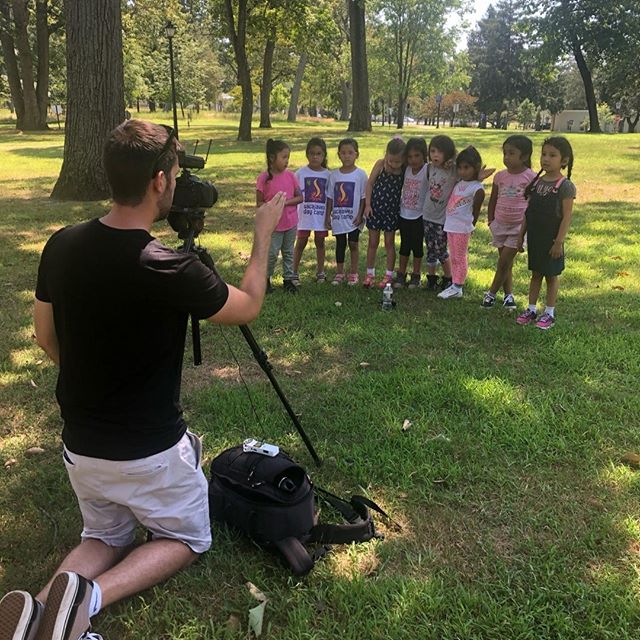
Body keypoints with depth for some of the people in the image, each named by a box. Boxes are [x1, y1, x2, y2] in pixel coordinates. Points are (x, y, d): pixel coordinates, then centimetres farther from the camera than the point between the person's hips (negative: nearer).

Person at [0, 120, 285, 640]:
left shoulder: (61, 246, -8)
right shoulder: (168, 268, -26)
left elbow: (46, 338, 5)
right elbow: (247, 308, -8)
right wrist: (264, 233, 3)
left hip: (81, 445, 6)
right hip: (150, 452, -5)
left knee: (106, 538, 28)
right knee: (188, 539, 21)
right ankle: (91, 596, -5)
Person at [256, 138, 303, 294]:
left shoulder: (290, 176, -2)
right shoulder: (264, 178, -11)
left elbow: (299, 197, 0)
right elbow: (259, 203, -6)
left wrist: (286, 202, -16)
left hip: (291, 222, 3)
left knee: (288, 252, 14)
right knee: (271, 253, 2)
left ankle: (288, 279, 26)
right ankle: (266, 278, 23)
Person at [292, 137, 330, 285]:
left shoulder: (327, 174, 1)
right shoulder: (301, 173, -4)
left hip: (321, 214, 2)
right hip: (305, 214, -2)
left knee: (320, 242, 11)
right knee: (301, 242, 4)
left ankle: (320, 272, 23)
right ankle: (294, 273, 12)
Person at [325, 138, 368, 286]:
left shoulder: (360, 174, -6)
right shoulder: (334, 175, 1)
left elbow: (363, 197, -4)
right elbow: (330, 197, 6)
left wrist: (360, 215, -10)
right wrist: (328, 216, 4)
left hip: (353, 218, -2)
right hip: (338, 217, 2)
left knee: (353, 244, 5)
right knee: (340, 244, 11)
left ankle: (353, 273, 18)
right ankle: (339, 273, 22)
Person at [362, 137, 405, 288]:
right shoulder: (381, 164, -11)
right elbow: (370, 183, -3)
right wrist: (368, 204, -6)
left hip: (392, 210, 0)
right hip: (375, 207, 0)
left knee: (389, 243, 9)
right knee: (373, 242, 9)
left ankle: (389, 275, 19)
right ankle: (370, 273, 20)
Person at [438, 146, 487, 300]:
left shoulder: (477, 189, -14)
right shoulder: (459, 182, 7)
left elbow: (476, 211, -6)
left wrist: (469, 227, -1)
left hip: (462, 228, -7)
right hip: (450, 225, 7)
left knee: (460, 258, 1)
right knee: (454, 258, 14)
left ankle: (458, 288, 8)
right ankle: (454, 285, 23)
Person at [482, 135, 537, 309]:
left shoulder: (531, 177, -11)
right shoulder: (500, 176, 3)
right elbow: (492, 200, 13)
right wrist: (491, 221, 7)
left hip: (518, 227, -5)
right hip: (500, 225, 5)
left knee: (504, 262, -4)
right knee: (505, 262, 11)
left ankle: (492, 292, 10)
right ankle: (508, 294, 21)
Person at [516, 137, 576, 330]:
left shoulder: (565, 186, -12)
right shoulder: (536, 183, 5)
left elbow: (567, 217, -14)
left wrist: (559, 241, -17)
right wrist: (521, 235, 10)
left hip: (552, 240, -5)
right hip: (534, 238, 5)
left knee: (551, 275, 7)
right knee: (535, 274, 15)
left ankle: (550, 313, 18)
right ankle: (531, 309, 24)